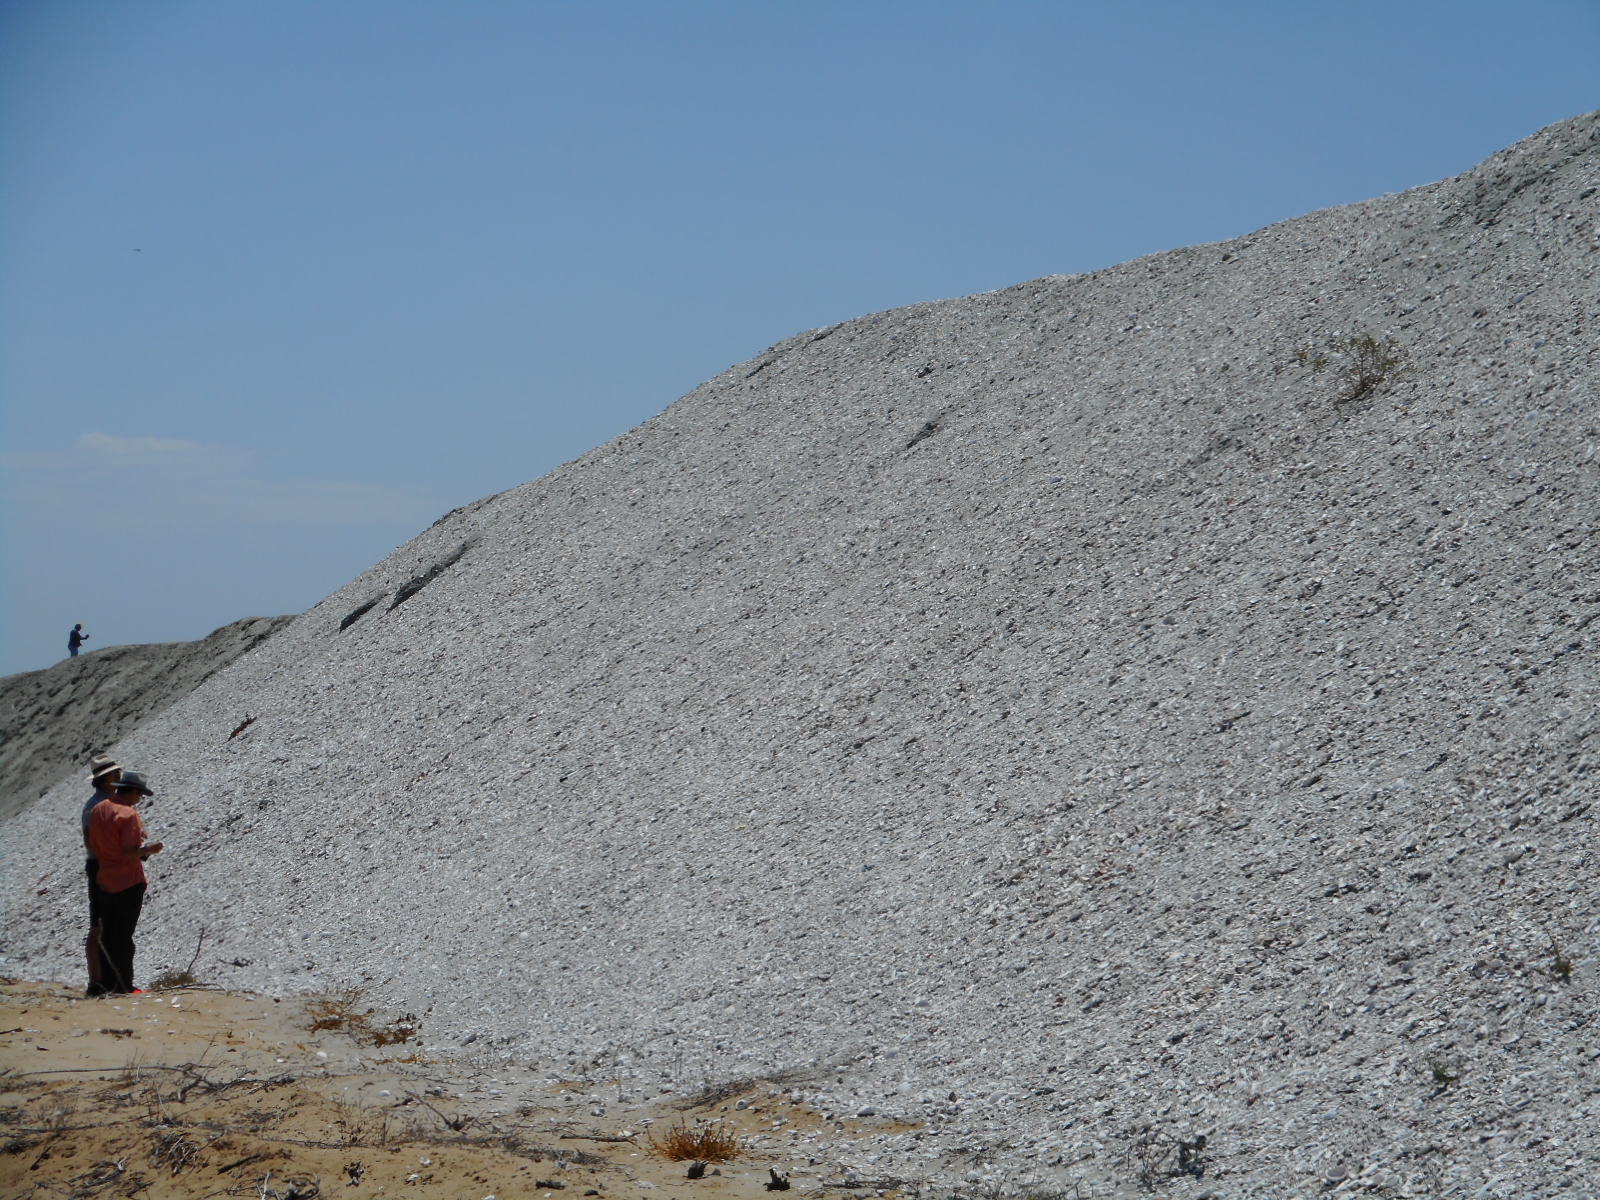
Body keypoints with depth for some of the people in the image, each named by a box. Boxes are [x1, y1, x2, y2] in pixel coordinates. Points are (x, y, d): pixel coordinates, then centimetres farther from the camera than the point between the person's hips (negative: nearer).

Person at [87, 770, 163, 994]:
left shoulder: (98, 810, 7)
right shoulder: (128, 814, -17)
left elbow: (92, 845, 11)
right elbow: (129, 851, -22)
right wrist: (149, 849, -9)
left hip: (105, 881, 7)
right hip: (129, 883, -7)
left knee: (108, 935, 13)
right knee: (124, 936, -2)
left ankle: (107, 984, 16)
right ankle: (124, 986, 1)